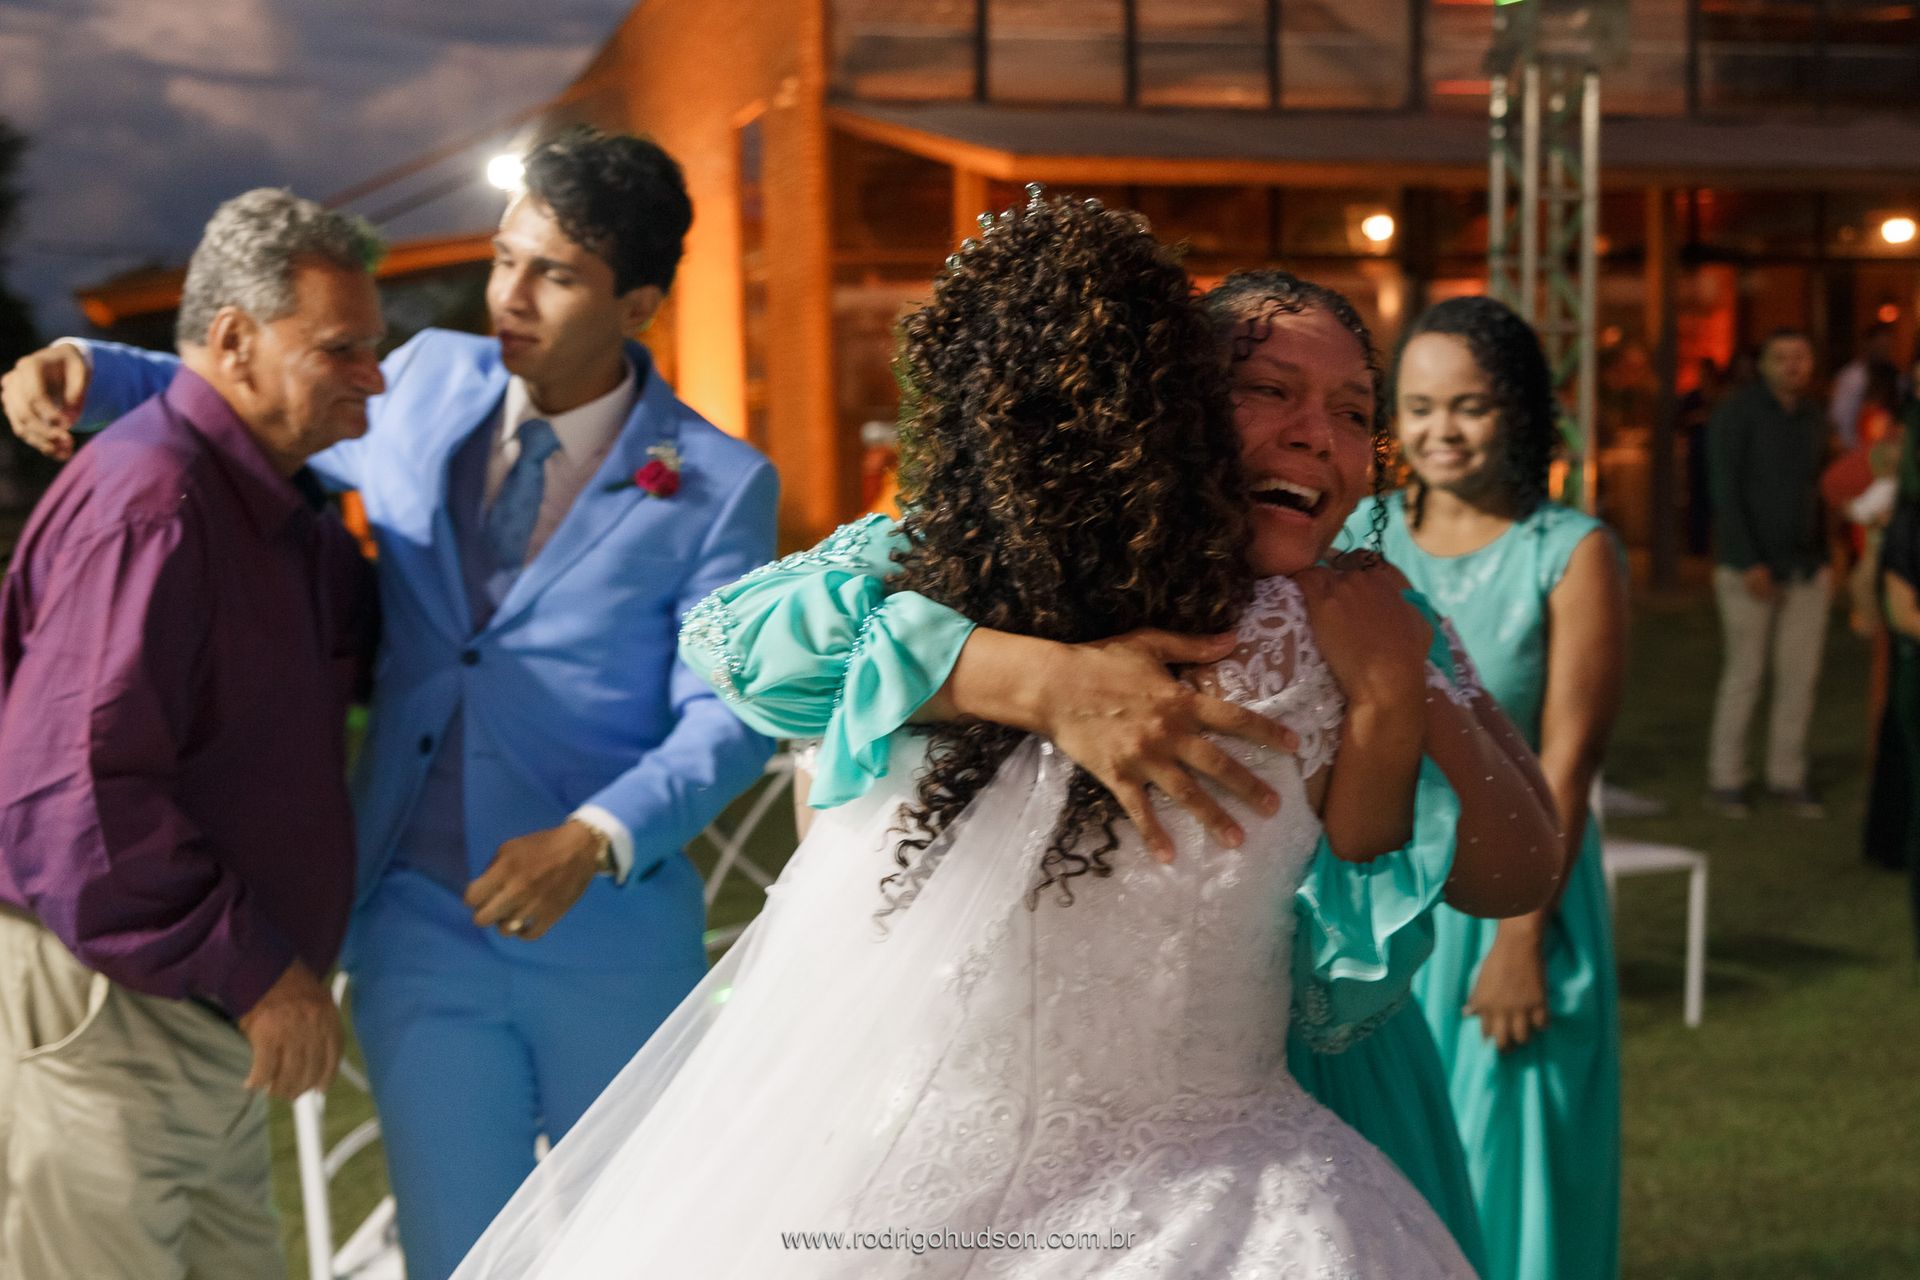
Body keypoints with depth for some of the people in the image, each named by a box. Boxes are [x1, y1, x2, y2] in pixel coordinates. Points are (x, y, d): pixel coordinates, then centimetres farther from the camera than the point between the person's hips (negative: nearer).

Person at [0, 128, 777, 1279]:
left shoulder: (719, 487, -7)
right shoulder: (427, 387, 3)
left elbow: (727, 715, -11)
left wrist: (596, 840, -27)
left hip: (611, 938, -2)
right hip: (419, 933, 2)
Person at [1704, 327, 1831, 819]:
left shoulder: (1811, 415, 11)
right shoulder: (1738, 411, -7)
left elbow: (1815, 487, 14)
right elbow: (1725, 490, -11)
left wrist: (1822, 553, 6)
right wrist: (1748, 563, -15)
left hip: (1806, 566, 5)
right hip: (1751, 566, -5)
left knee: (1801, 674, 5)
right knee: (1745, 672, -2)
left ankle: (1788, 777, 14)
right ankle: (1724, 779, 8)